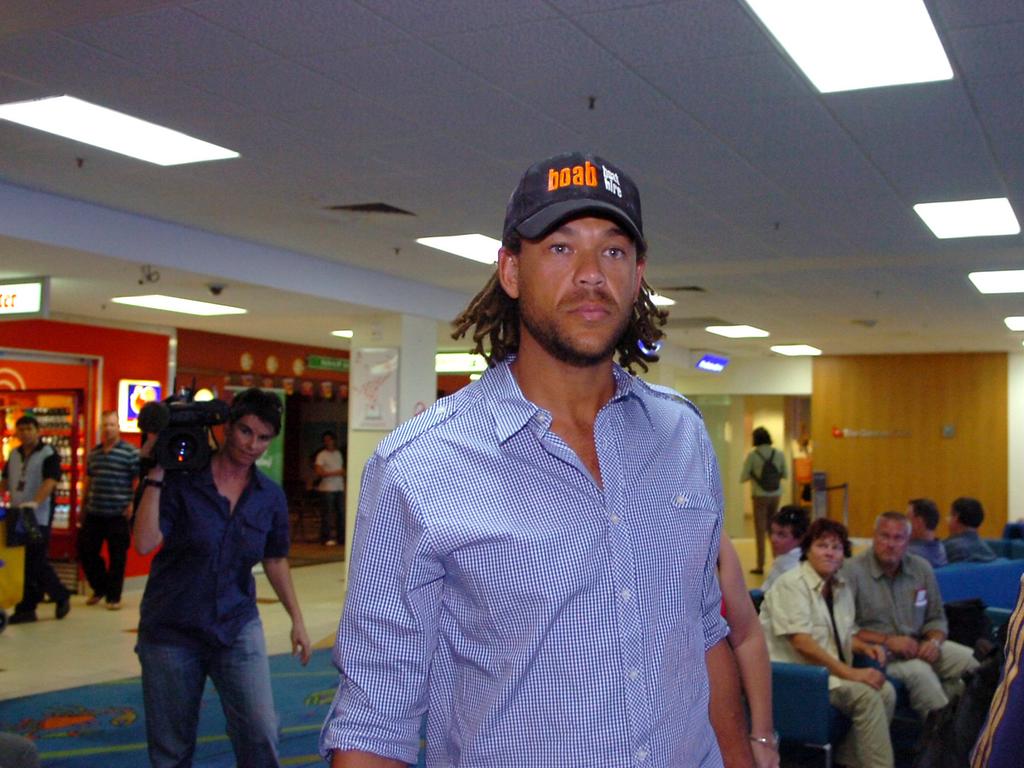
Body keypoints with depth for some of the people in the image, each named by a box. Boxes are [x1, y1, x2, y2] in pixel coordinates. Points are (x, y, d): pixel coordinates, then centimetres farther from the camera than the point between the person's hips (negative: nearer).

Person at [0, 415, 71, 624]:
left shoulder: (49, 454, -7)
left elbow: (50, 481, -19)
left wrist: (34, 502, -32)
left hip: (38, 517, -6)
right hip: (17, 516, 6)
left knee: (36, 563, -6)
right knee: (24, 565, 7)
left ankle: (61, 596, 12)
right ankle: (27, 608, 13)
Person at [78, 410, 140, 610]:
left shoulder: (130, 452, -6)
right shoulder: (93, 453, 12)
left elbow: (138, 480, -8)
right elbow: (88, 479, 19)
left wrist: (132, 505, -15)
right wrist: (83, 503, 17)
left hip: (118, 514, -6)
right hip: (94, 513, 6)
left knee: (117, 556, 2)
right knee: (86, 551, 8)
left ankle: (113, 596, 14)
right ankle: (100, 588, 28)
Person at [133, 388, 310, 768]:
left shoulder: (270, 497, 1)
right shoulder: (181, 480, -10)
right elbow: (145, 543, -20)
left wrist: (296, 618, 10)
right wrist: (155, 475, -20)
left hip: (237, 626, 2)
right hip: (171, 631, -2)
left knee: (261, 733, -10)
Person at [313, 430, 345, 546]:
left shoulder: (338, 453, 16)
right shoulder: (321, 455, -4)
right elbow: (319, 472, -13)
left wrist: (344, 485, 8)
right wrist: (335, 473, -16)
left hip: (339, 488, 6)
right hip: (327, 489, -6)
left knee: (341, 513, 5)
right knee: (327, 514, -6)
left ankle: (341, 538, 11)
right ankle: (326, 538, 0)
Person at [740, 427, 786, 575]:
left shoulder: (752, 455, -10)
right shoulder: (779, 454, 0)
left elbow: (743, 478, -8)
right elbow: (784, 474, 9)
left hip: (760, 496, -3)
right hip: (775, 495, 3)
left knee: (760, 531, 2)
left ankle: (760, 565, 2)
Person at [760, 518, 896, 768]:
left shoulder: (841, 587, 13)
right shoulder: (791, 584, -12)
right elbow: (802, 642, -21)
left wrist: (864, 646, 1)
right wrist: (850, 673, -25)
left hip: (832, 673, 8)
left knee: (885, 690, -14)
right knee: (866, 694, -24)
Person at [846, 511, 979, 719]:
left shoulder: (922, 568, 9)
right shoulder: (853, 571, -9)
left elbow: (936, 618, 16)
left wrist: (934, 642, -6)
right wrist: (887, 640, -19)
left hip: (918, 646, 6)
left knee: (973, 660, -17)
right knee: (919, 670, -33)